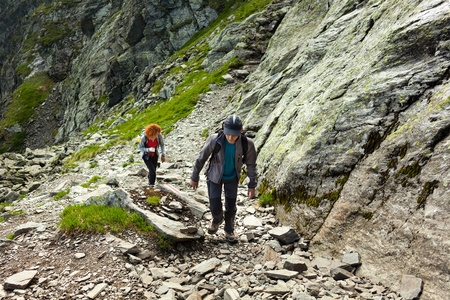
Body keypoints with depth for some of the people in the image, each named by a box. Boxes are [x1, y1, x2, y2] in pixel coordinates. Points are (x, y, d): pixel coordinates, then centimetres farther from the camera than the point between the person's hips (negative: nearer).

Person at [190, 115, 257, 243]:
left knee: (231, 206, 12)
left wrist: (252, 186, -7)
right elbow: (201, 158, -17)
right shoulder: (215, 140, -34)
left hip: (232, 177, 1)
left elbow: (251, 164, -13)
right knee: (215, 206, 4)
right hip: (215, 176, -1)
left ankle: (229, 231, 39)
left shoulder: (247, 143, -31)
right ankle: (217, 219, 41)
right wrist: (194, 178, -6)